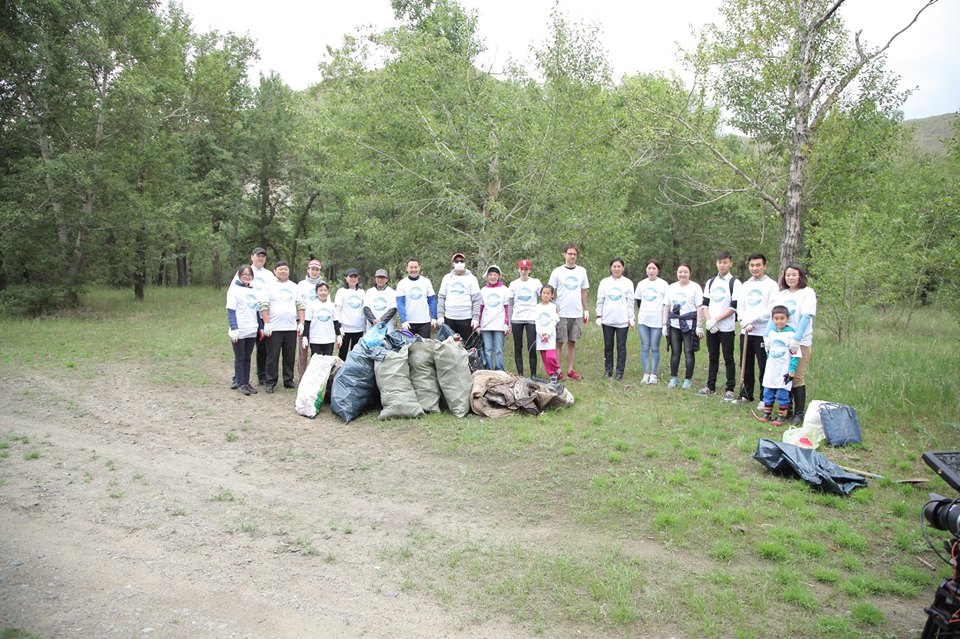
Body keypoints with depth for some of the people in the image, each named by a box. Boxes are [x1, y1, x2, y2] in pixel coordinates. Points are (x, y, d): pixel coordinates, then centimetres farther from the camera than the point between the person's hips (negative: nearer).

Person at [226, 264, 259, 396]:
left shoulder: (253, 291, 15)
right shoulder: (234, 289, -3)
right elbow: (231, 311, -9)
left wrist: (260, 327, 13)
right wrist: (234, 329, -17)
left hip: (251, 331, 5)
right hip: (239, 331, -5)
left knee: (247, 358, 10)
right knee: (240, 358, 2)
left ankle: (246, 382, 15)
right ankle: (240, 383, 8)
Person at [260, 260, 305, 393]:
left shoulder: (294, 287, 14)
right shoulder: (269, 286, 1)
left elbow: (300, 306, 13)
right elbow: (263, 306, -5)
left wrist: (301, 323, 3)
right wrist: (266, 324, -12)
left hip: (291, 328, 4)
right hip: (274, 328, -4)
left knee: (290, 356, 8)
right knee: (273, 356, 1)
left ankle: (288, 380, 18)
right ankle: (270, 382, 7)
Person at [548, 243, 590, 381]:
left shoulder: (582, 271, 9)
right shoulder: (557, 271, 0)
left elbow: (584, 292, 14)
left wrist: (586, 310, 10)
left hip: (577, 313, 3)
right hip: (561, 313, -3)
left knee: (572, 342, 8)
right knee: (559, 342, 0)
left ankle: (570, 370, 14)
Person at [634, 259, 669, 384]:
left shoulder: (663, 284, 0)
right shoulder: (641, 284, 8)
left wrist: (665, 320, 0)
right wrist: (642, 313, 11)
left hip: (657, 320, -3)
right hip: (643, 320, 3)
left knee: (655, 348, 1)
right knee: (644, 347, 3)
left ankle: (653, 374, 7)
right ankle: (646, 374, 9)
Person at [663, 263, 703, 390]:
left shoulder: (695, 287, -1)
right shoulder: (671, 287, 12)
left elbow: (700, 308, -5)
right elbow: (666, 307, 13)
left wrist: (699, 326, -9)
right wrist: (665, 324, 8)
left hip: (689, 325, -3)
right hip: (674, 325, 4)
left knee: (689, 352, 1)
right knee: (675, 352, 7)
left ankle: (688, 379, 11)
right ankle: (673, 378, 15)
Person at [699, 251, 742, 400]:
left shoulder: (735, 283, -4)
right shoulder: (710, 282, 12)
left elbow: (734, 307, -10)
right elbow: (705, 304, 10)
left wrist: (716, 319, -13)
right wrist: (708, 320, -6)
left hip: (727, 328, -4)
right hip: (710, 327, 5)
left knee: (728, 359, 1)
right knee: (713, 357, 12)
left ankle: (729, 389, 7)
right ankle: (710, 386, 19)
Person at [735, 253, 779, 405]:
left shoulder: (771, 285, -4)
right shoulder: (745, 285, 14)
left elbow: (772, 310, -12)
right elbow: (740, 307, 10)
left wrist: (751, 319, -14)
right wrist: (744, 322, -9)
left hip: (763, 333, -6)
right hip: (746, 332, 6)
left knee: (764, 367, -1)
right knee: (746, 365, 12)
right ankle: (746, 395, 23)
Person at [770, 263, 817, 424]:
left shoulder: (808, 293, -2)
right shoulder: (781, 294, 13)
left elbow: (806, 317, -13)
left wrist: (797, 339, -22)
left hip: (800, 342, -5)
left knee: (797, 377, -5)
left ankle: (799, 413, 3)